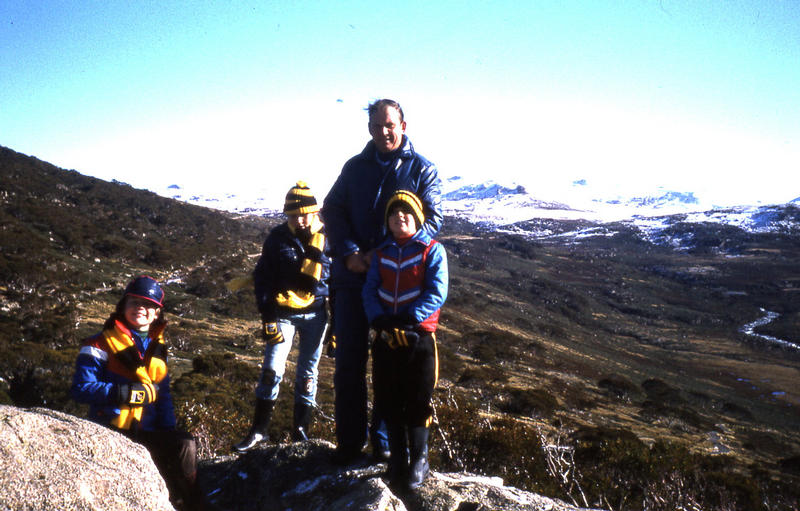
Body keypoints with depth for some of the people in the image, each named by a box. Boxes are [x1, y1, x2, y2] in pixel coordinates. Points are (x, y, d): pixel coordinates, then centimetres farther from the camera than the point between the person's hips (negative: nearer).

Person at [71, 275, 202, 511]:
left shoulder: (157, 347, 16)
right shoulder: (102, 344, -3)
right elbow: (81, 389, -13)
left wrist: (169, 431, 9)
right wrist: (128, 393, -21)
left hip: (148, 432, 5)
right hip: (113, 433, -5)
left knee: (186, 445, -22)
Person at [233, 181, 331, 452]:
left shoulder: (327, 238, -2)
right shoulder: (277, 237, -1)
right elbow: (262, 277, 3)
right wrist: (267, 316, -4)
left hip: (315, 313, 0)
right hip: (282, 312, 0)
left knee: (308, 371, 8)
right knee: (272, 368, -5)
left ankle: (301, 428, 20)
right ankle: (259, 429, 8)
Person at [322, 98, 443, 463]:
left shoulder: (422, 169, 2)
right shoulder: (354, 167, 10)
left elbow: (432, 218, -8)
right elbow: (332, 211, 6)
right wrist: (349, 253, -12)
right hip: (352, 277, 2)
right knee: (349, 360, 5)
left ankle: (384, 439, 22)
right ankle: (349, 441, 17)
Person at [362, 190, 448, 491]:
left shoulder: (432, 250, -4)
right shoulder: (381, 254, 11)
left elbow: (436, 293, -13)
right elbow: (370, 291, 4)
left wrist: (408, 318, -23)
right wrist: (379, 319, -15)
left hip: (419, 337, -4)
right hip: (386, 339, 4)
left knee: (418, 403, 4)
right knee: (389, 403, 11)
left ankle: (419, 460, 21)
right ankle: (397, 458, 27)